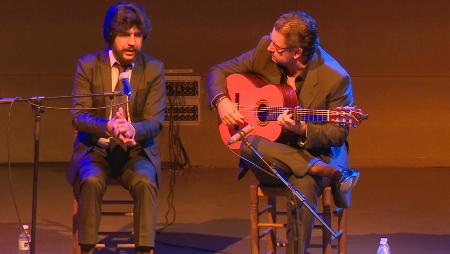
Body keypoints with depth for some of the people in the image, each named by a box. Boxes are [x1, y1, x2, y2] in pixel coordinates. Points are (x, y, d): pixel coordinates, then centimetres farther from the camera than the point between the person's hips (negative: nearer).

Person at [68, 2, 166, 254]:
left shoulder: (154, 69, -1)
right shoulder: (88, 65, -1)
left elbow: (155, 121, -6)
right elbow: (78, 116, -7)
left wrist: (132, 129, -30)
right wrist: (108, 127, -28)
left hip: (136, 150, 0)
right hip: (96, 148, 0)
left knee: (145, 182, -31)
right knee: (91, 181, -31)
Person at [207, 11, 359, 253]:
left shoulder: (335, 78, -16)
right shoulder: (264, 50, -5)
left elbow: (338, 134, -9)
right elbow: (220, 71, 9)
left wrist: (303, 130, -27)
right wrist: (221, 101, -12)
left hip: (315, 151, -4)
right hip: (271, 154, 4)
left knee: (303, 184, -37)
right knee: (248, 145, -32)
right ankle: (327, 172, -28)